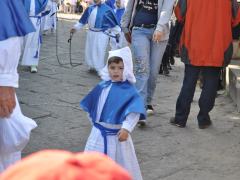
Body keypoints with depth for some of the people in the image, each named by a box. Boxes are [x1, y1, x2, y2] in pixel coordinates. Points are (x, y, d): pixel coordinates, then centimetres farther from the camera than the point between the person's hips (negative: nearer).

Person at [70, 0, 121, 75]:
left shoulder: (107, 9, -8)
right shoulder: (90, 8, 8)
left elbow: (113, 21, -4)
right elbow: (82, 20, 17)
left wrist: (117, 32, -4)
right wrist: (75, 27, 16)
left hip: (102, 34, -6)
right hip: (91, 33, 6)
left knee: (99, 52, -8)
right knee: (89, 51, 13)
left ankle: (100, 70, 5)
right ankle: (92, 66, 33)